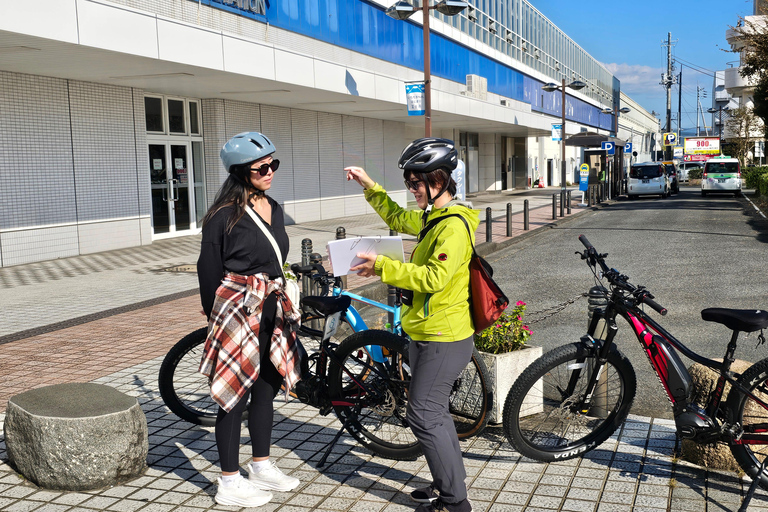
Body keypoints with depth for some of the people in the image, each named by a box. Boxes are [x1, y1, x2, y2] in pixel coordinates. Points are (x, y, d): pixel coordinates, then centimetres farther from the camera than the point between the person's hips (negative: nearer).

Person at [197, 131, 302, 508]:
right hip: (238, 313, -7)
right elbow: (209, 270, -7)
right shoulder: (224, 215, -13)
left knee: (266, 390, 16)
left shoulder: (274, 209, 10)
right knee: (236, 396, 2)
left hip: (272, 311, 8)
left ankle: (261, 467, 32)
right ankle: (230, 483, 15)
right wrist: (216, 317, -1)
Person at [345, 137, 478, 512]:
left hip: (443, 339, -10)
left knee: (424, 415, -5)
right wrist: (370, 186, 18)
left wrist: (383, 266, -24)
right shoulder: (432, 217, 11)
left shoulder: (454, 226, -20)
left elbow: (434, 277, -29)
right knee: (434, 411, 19)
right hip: (428, 332, 10)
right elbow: (397, 218, 28)